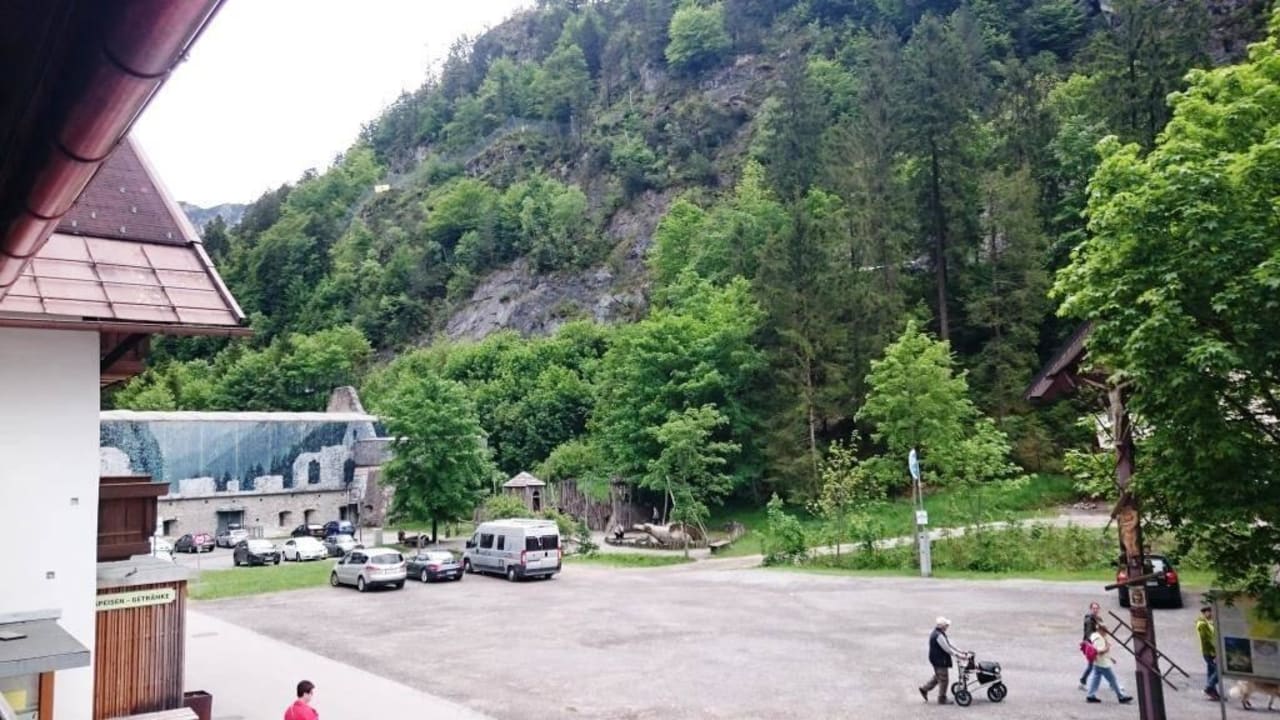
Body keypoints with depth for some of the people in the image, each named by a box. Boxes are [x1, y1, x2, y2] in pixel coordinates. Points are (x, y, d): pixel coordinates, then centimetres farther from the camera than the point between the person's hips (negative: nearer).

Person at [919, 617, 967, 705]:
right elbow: (947, 649, -23)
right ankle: (942, 699, 13)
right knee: (943, 679, 1)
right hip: (940, 660, -11)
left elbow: (949, 644, 15)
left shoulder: (938, 633, 10)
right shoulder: (938, 636, -25)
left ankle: (924, 688, 28)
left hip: (938, 659, 11)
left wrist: (960, 652, 14)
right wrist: (958, 655, -16)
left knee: (938, 676, 23)